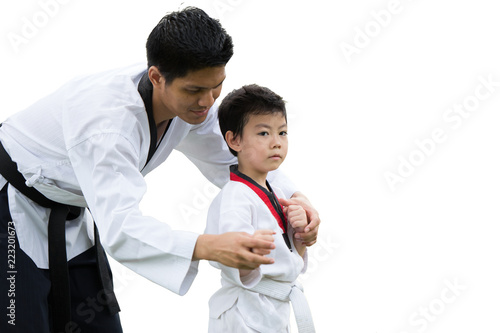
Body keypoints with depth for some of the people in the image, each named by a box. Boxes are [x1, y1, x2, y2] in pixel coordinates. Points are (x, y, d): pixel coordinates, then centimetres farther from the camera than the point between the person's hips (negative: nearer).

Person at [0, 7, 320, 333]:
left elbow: (234, 160, 1)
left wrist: (292, 197, -19)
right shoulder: (107, 116, -40)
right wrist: (208, 247, -62)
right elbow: (119, 226, -48)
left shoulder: (194, 105, -13)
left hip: (69, 215, 8)